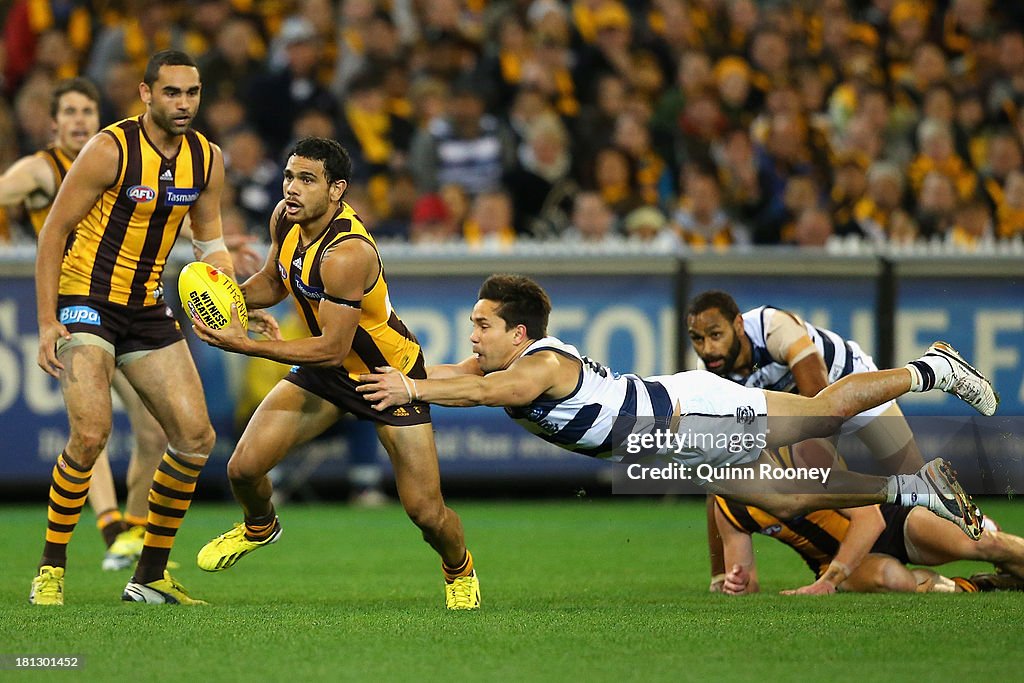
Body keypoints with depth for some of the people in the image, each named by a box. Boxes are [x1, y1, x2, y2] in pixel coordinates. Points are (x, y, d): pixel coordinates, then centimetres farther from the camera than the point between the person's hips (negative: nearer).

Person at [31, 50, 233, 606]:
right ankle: (50, 570, -8)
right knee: (91, 432, -23)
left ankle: (150, 577, 12)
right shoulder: (110, 149, -15)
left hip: (148, 310, 6)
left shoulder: (207, 159, 3)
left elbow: (210, 242, 15)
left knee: (195, 438, 0)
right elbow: (53, 231, -10)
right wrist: (47, 320, -16)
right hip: (84, 301, -6)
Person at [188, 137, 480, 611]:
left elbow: (332, 349, -33)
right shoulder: (286, 218, -10)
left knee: (426, 512, -8)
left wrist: (245, 345, -35)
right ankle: (260, 527, 29)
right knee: (244, 468, -7)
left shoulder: (346, 254, -35)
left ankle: (460, 569, 28)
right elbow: (274, 281, 11)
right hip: (328, 371, 6)